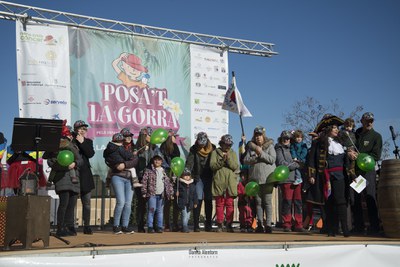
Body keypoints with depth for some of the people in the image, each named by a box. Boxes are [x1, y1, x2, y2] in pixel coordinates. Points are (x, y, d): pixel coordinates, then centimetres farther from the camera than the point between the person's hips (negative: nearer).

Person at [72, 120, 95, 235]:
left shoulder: (88, 141, 14)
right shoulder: (71, 140, 2)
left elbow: (91, 154, -3)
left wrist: (82, 142, -8)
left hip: (85, 175, 4)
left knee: (86, 202, 5)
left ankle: (87, 226, 11)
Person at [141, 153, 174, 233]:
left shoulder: (164, 171, 14)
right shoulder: (149, 170, 2)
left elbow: (168, 183, 16)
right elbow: (144, 181, -2)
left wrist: (171, 193, 10)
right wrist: (144, 192, -8)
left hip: (161, 194, 4)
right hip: (152, 194, -4)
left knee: (160, 211, 6)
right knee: (152, 209, -9)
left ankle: (160, 227, 11)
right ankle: (150, 227, -3)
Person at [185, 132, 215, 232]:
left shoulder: (212, 148, 2)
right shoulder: (194, 150, 0)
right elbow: (189, 163, -8)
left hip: (209, 178, 1)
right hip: (198, 178, -1)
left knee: (208, 201, 4)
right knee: (198, 201, -5)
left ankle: (208, 225, 11)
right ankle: (196, 225, -2)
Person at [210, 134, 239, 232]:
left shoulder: (233, 153, 14)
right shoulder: (215, 152, 8)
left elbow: (235, 167, 1)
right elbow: (212, 166, -3)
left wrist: (228, 158, -13)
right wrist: (222, 160, -16)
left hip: (231, 183, 1)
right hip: (219, 182, -1)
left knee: (230, 204, 0)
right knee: (219, 204, 1)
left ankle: (229, 224, 6)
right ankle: (219, 224, 7)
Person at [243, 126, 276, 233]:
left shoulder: (269, 146, 5)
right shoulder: (251, 147, 12)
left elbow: (272, 159, -7)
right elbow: (245, 160, 4)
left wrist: (261, 153, -13)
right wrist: (255, 157, -10)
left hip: (267, 179, -3)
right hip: (255, 179, 3)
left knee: (268, 202, -4)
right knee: (258, 202, 7)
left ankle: (268, 224, -1)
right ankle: (260, 224, 13)